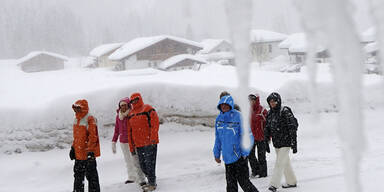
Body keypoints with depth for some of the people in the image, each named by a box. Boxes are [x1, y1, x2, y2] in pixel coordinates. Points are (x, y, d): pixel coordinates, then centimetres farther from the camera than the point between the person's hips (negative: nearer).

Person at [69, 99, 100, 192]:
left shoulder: (90, 119, -15)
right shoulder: (76, 119, 13)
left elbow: (93, 136, -19)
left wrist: (90, 151, -22)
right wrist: (73, 148, 20)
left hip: (88, 153, -9)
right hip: (78, 154, 9)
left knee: (91, 175, -2)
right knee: (78, 175, 16)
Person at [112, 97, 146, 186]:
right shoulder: (118, 116, 7)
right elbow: (116, 130, 14)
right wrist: (113, 142, 11)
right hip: (123, 142, 6)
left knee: (135, 161, -10)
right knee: (128, 161, 16)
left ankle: (141, 179, -4)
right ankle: (132, 177, 29)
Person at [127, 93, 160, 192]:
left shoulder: (148, 109, -4)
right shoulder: (131, 114, 16)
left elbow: (155, 123, -12)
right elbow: (129, 131, 18)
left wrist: (152, 139, -19)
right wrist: (131, 146, 14)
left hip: (149, 144, -7)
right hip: (138, 145, 7)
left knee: (149, 164, -5)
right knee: (143, 165, 11)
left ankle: (152, 184, 5)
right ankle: (151, 181, 25)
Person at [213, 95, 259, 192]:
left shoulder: (238, 116, -12)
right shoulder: (219, 118, 7)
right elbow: (218, 138, 16)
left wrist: (244, 153, -15)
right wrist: (217, 153, 15)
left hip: (239, 155, -6)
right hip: (227, 156, 6)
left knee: (243, 181, -2)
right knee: (231, 183, 12)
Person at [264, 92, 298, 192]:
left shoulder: (285, 111, -13)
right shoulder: (269, 113, 8)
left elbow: (293, 127, -15)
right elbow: (267, 129, 15)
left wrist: (294, 143, -18)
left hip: (285, 142, -7)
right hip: (276, 143, 7)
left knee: (279, 163, -10)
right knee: (286, 163, 17)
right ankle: (292, 182, 29)